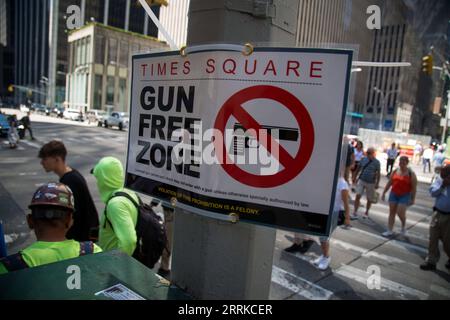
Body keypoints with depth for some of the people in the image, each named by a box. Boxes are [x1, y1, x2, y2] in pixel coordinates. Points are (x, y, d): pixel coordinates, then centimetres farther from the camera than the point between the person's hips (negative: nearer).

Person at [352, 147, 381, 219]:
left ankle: (366, 213, 30)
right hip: (361, 181, 2)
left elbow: (378, 173, -6)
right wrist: (355, 177, 14)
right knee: (358, 196, -8)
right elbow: (359, 168, 12)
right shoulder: (363, 159, 1)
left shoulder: (376, 162, -7)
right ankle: (355, 213, -4)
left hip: (371, 183, -2)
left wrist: (377, 183, -9)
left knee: (369, 199, 10)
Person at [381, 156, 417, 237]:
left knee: (400, 212, -11)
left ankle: (404, 225, 22)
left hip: (404, 196, -4)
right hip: (393, 194, 4)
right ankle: (389, 231, 13)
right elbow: (389, 183, 11)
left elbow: (414, 188, -7)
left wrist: (413, 199, -10)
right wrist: (384, 193, 10)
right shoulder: (395, 171, 5)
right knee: (392, 212, 6)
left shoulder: (411, 174, -8)